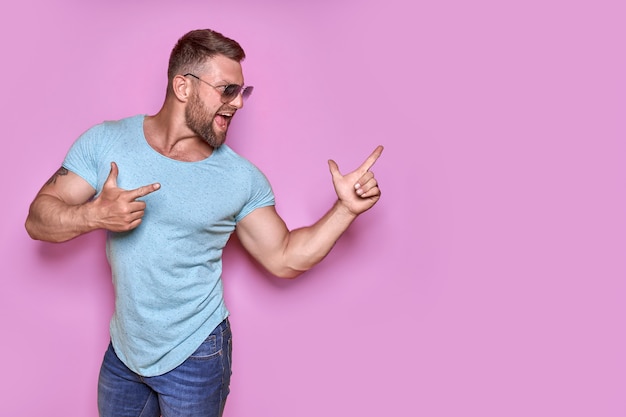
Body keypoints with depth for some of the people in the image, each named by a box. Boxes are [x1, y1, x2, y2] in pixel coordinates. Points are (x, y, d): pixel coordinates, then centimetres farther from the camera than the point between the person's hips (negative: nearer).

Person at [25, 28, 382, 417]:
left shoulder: (242, 179, -11)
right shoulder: (105, 142, -8)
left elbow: (284, 259, -6)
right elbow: (38, 220, -8)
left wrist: (346, 209, -17)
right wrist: (94, 215, -29)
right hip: (123, 350, 3)